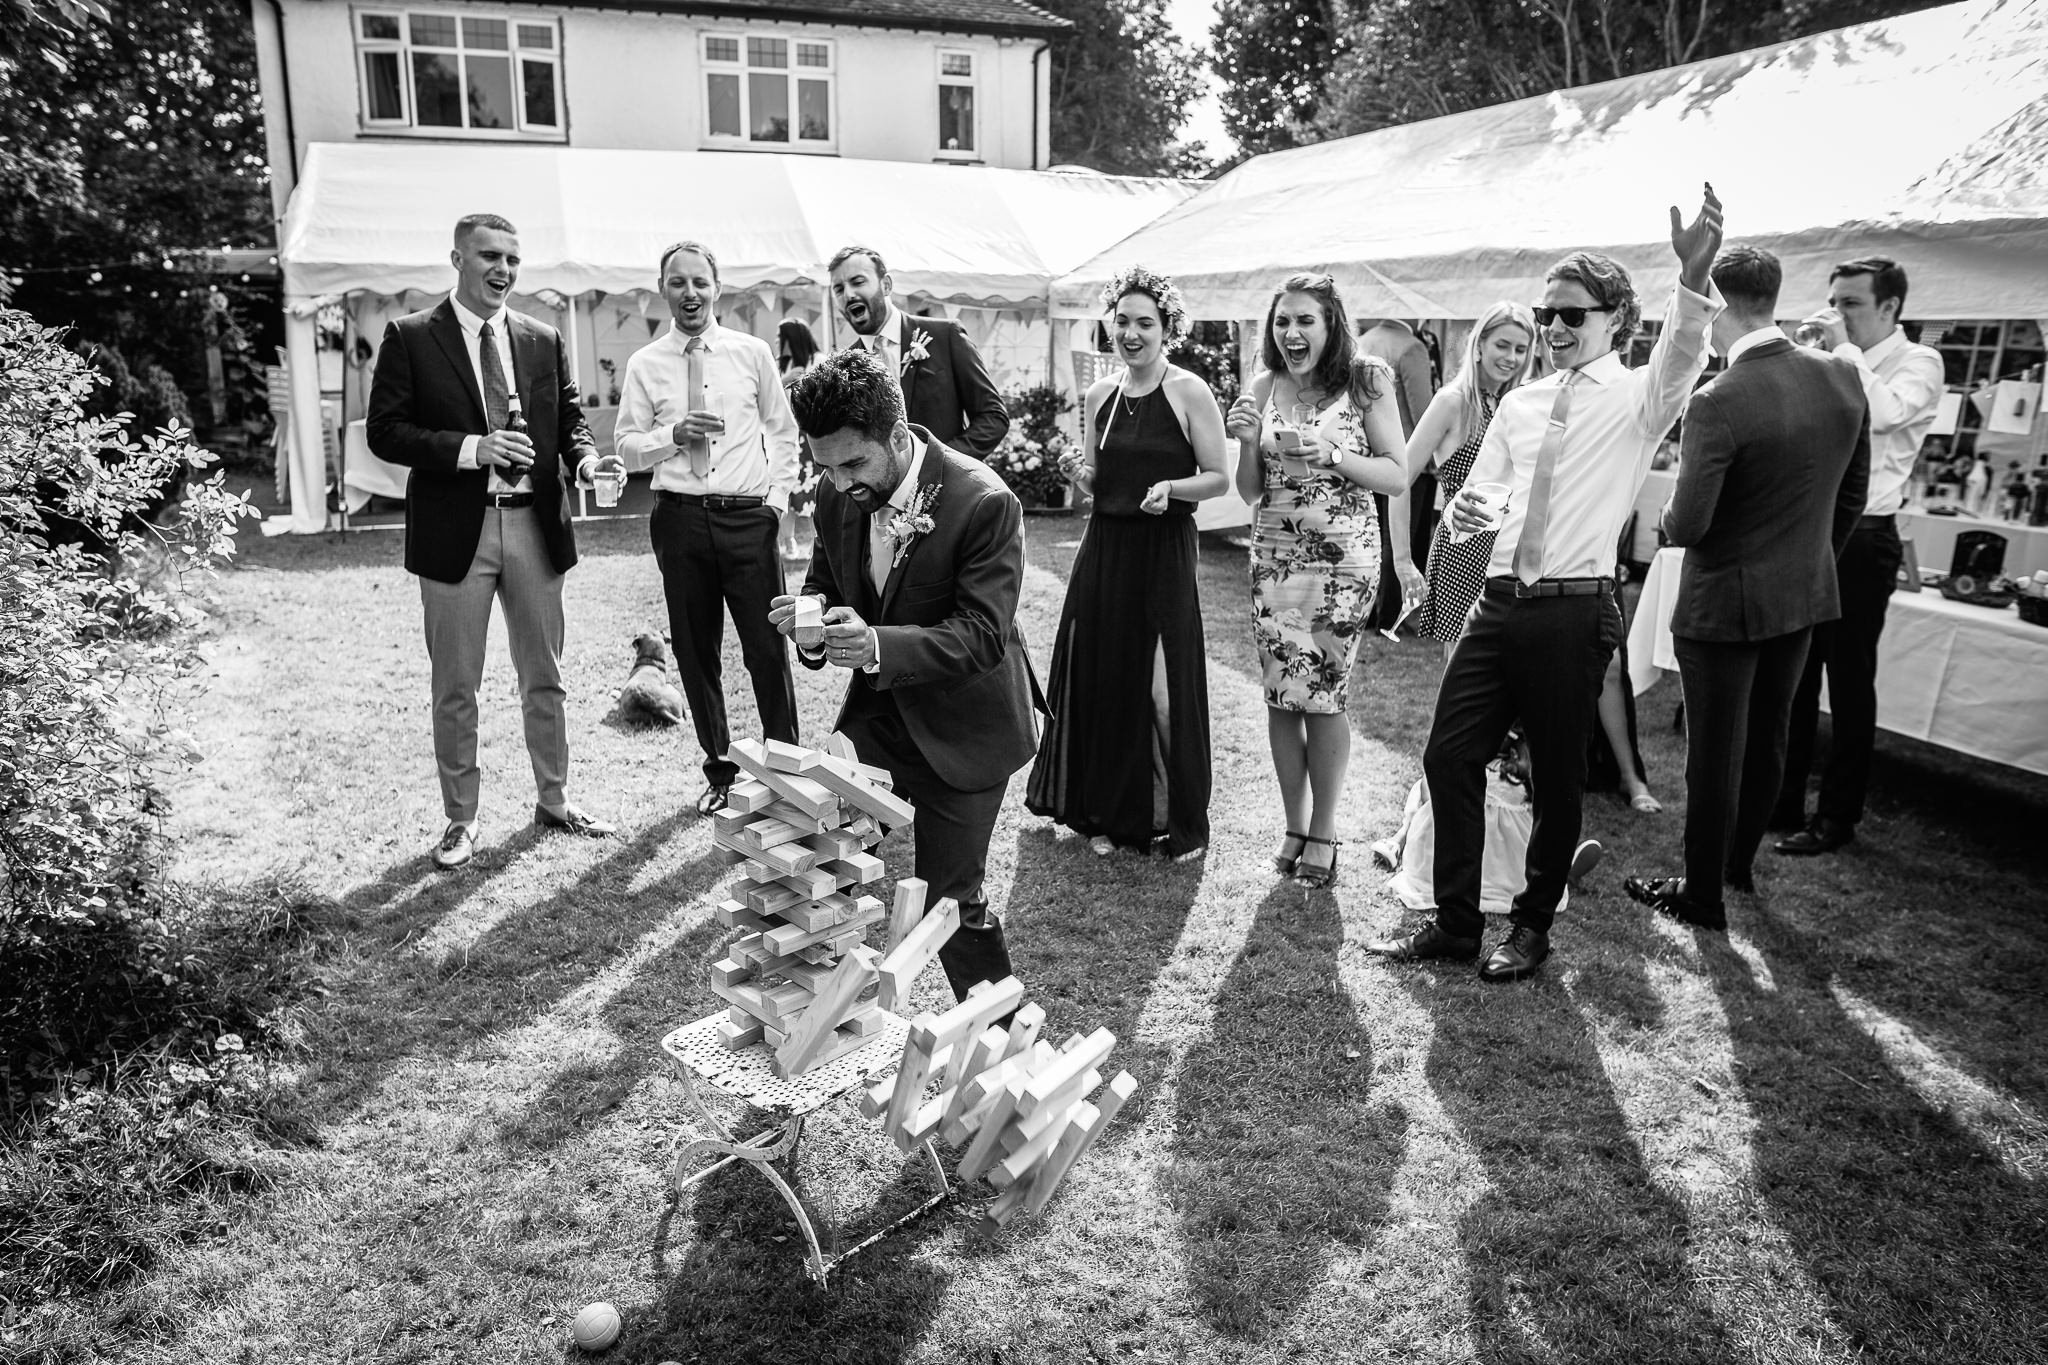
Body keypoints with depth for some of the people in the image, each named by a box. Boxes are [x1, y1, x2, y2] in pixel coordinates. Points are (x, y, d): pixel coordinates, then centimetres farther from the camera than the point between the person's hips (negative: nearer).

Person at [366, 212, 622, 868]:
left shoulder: (544, 340, 9)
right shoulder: (410, 336, -1)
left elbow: (569, 419, 12)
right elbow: (384, 431, -7)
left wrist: (586, 459, -11)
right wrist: (471, 448, -20)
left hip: (535, 525, 3)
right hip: (454, 530, -3)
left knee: (544, 677, 14)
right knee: (455, 688, 7)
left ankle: (554, 800, 29)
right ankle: (461, 819, 20)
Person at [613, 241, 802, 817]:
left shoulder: (753, 352, 5)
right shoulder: (644, 364, 6)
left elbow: (783, 433, 10)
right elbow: (627, 445, 6)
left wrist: (778, 500, 1)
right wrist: (673, 434, -13)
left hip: (749, 516, -1)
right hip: (680, 518, 2)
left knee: (767, 648, -1)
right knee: (695, 653, 9)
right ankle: (720, 770, 24)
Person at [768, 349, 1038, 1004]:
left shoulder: (986, 504, -24)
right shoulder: (838, 496, -6)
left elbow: (982, 636, -25)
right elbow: (825, 582, 8)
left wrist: (876, 645, -40)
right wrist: (809, 617, -18)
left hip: (961, 724, -5)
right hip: (877, 708, 5)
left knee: (950, 899, 1)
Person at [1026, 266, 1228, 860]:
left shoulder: (1190, 393, -6)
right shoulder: (1100, 394, 10)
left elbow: (1218, 478, -5)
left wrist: (1171, 488, -23)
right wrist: (1078, 473, -4)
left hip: (1164, 552, -5)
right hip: (1105, 548, 5)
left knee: (1162, 683, -1)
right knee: (1101, 676, 7)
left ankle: (1178, 821, 15)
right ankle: (1108, 813, 21)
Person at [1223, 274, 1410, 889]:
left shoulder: (1365, 383, -3)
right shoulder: (1263, 390, 6)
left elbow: (1398, 475, -4)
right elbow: (1248, 493, 8)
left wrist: (1331, 454, -17)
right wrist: (1249, 442, -10)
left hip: (1342, 555, -3)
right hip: (1273, 555, 4)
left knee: (1323, 695, -2)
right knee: (1281, 694, 5)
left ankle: (1323, 830, 13)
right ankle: (1294, 824, 19)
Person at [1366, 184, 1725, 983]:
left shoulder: (1636, 397, -3)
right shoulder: (1521, 403, 14)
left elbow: (1681, 359, -25)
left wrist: (1694, 281, -44)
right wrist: (1462, 511, -7)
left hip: (1574, 611, -5)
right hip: (1501, 601, 6)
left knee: (1556, 776, 6)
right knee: (1449, 755, 4)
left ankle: (1532, 927, 25)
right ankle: (1455, 922, 17)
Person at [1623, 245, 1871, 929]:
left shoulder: (1718, 402, -26)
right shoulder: (1844, 378, -4)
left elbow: (1687, 525, -24)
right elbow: (1853, 494, 7)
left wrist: (1667, 519, -1)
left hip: (1725, 603, -7)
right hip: (1806, 595, 7)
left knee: (1716, 754, 7)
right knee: (1767, 738, 22)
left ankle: (1703, 895, 21)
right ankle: (1739, 861, 41)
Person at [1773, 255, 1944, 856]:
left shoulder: (1917, 363, -4)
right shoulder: (1826, 362, 11)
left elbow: (1884, 413, -24)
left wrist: (1845, 349, -17)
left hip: (1861, 538, -6)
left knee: (1849, 683, 2)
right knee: (1792, 676, 11)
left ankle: (1837, 816, 12)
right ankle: (1781, 801, 22)